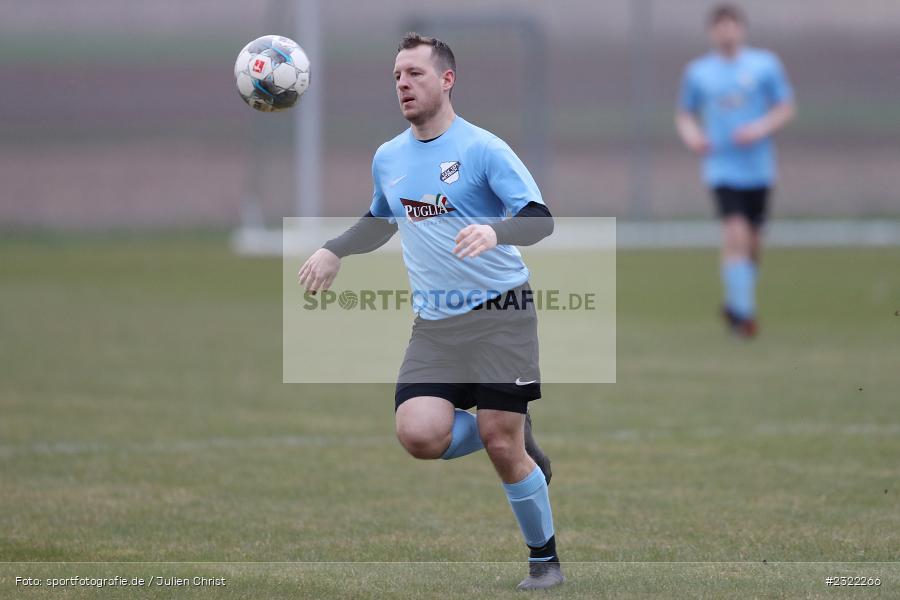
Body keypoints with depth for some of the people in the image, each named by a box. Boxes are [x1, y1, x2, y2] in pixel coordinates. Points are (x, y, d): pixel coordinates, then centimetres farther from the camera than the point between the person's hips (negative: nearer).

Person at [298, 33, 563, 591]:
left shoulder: (482, 148, -8)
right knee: (419, 434, -17)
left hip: (499, 313, -5)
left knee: (503, 447, -7)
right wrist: (334, 251, 21)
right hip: (434, 324, 5)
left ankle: (545, 561, 15)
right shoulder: (387, 158, 11)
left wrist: (495, 232, -32)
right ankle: (516, 438, 14)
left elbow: (540, 218, -14)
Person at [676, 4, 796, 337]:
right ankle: (742, 311, -15)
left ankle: (735, 304, 32)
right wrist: (692, 135, -7)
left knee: (751, 242, 9)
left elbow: (786, 109, 4)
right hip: (722, 168, -1)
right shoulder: (697, 72, 4)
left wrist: (760, 129, -14)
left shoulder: (765, 65, 2)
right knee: (735, 235, -18)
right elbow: (685, 115, 15)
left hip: (758, 168, 1)